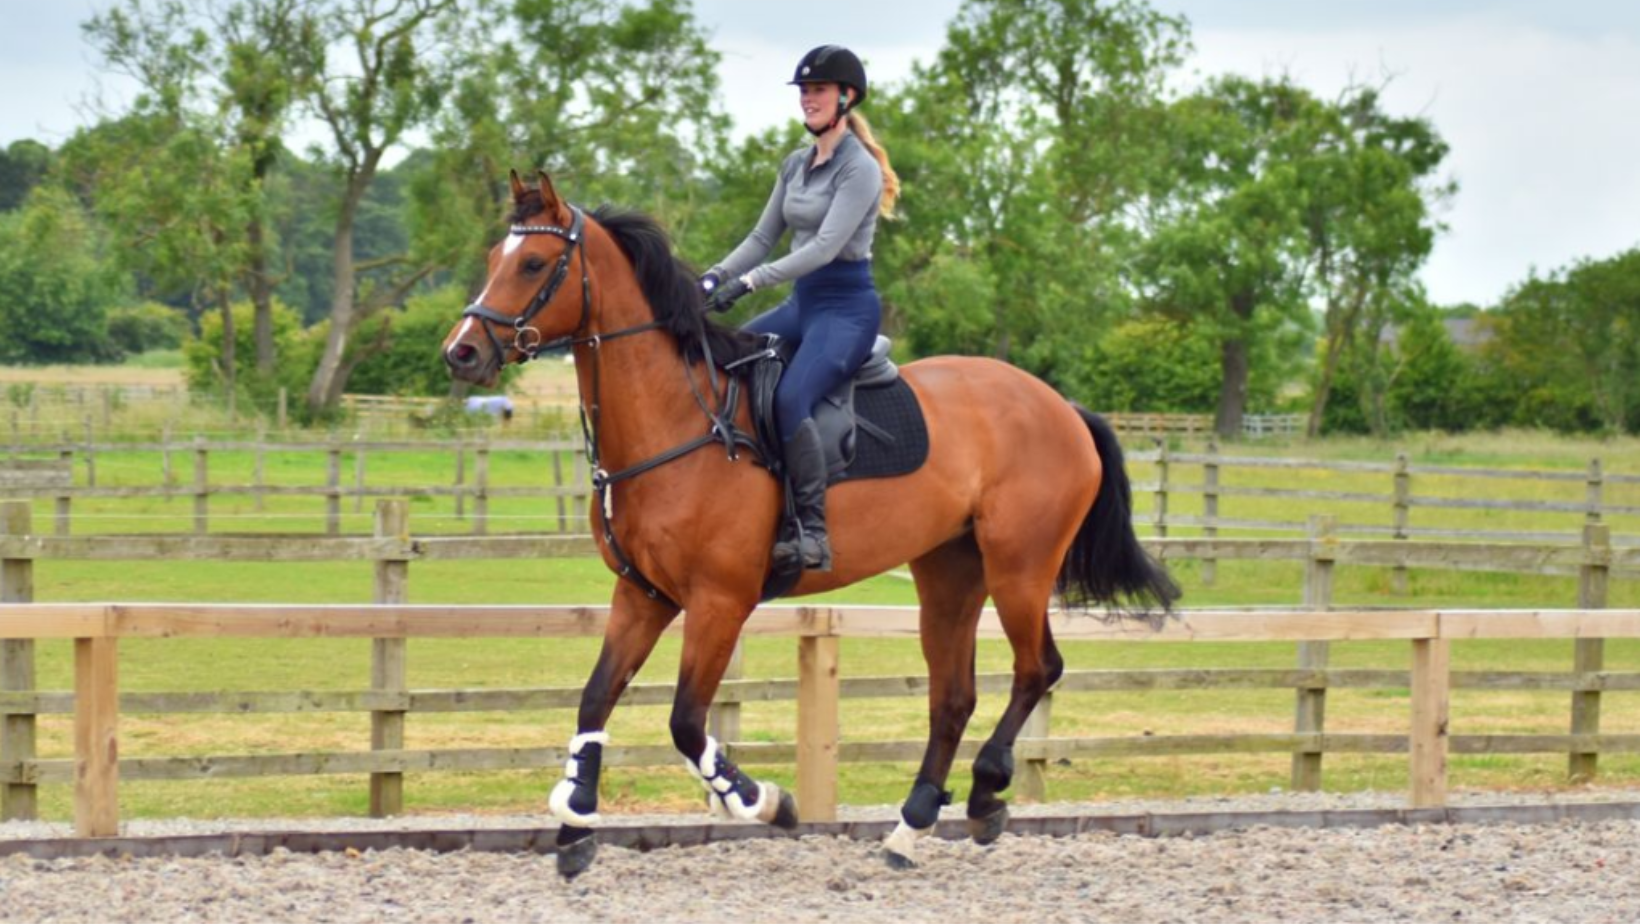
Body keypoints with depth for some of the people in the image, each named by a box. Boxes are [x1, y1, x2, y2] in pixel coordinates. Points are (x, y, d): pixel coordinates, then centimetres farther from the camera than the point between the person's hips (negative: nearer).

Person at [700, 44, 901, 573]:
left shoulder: (858, 168, -12)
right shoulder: (795, 166, 14)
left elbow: (825, 247, -22)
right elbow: (763, 238, 17)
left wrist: (749, 281, -28)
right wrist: (716, 276, -1)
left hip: (847, 305, -9)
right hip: (802, 302, 9)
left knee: (789, 398, -31)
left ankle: (814, 534, -30)